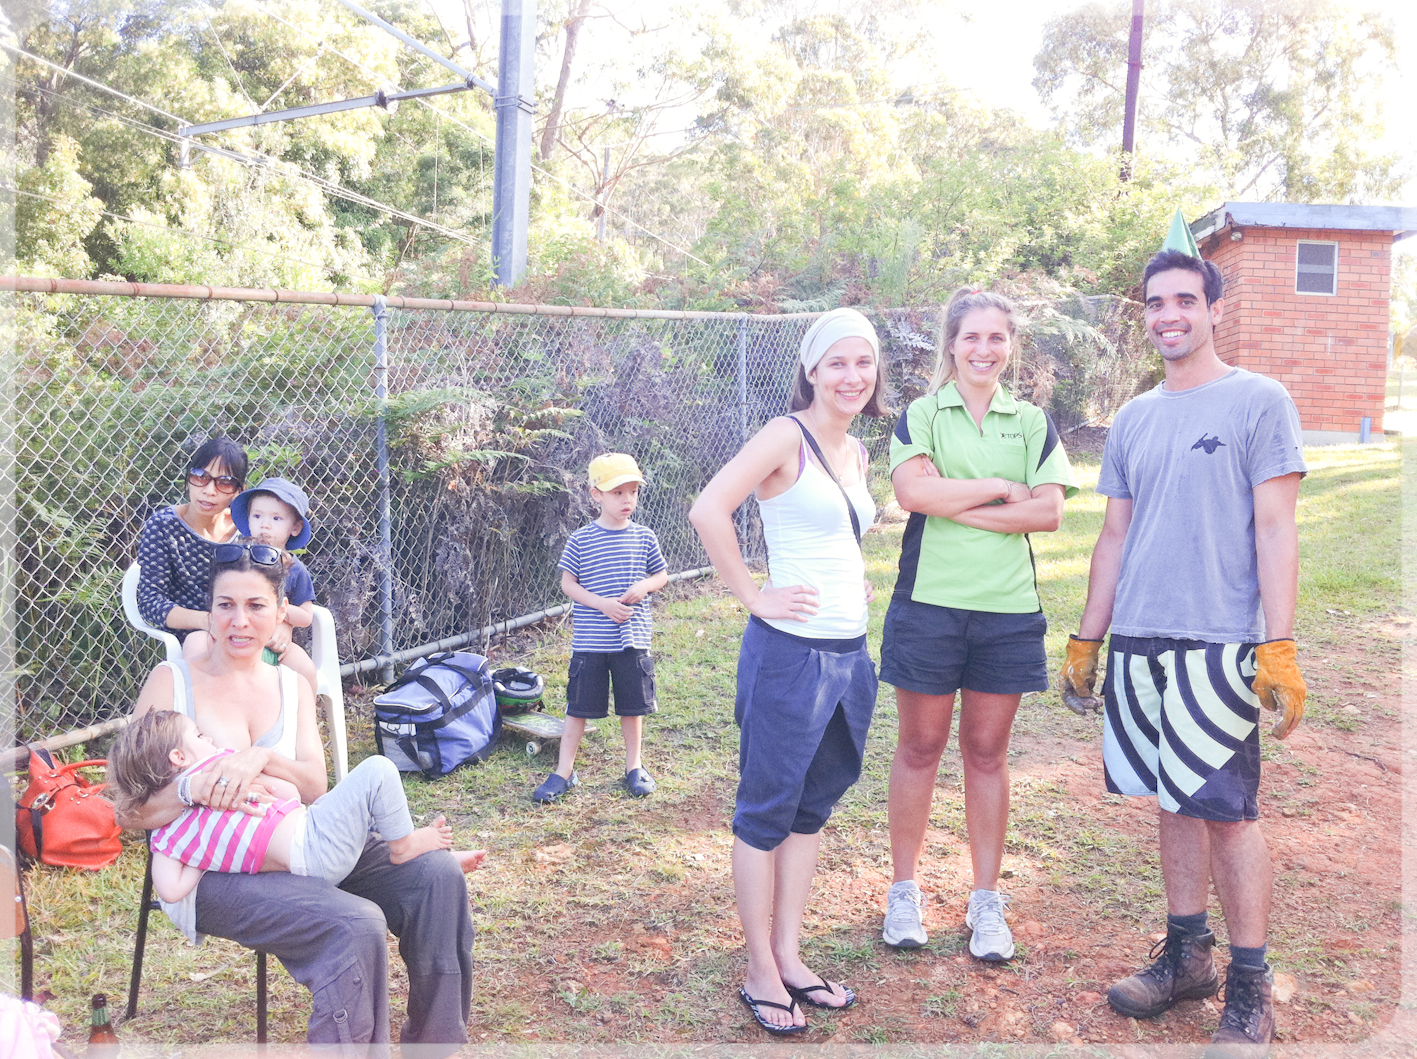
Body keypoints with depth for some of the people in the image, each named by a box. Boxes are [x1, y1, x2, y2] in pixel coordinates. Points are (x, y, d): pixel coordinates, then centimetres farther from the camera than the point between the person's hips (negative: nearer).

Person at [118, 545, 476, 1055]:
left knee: (437, 874, -15)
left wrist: (261, 757, -19)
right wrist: (194, 788, -25)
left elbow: (313, 787, 1)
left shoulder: (293, 687, 14)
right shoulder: (173, 680, 0)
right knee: (356, 925, -31)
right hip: (212, 873, -5)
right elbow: (130, 811, -5)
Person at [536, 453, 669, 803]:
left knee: (632, 705, 12)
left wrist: (644, 586, -10)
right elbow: (567, 582, -1)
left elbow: (662, 575, 12)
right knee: (578, 706, 6)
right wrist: (601, 603, -14)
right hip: (589, 641, -2)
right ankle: (564, 771, 18)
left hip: (632, 640, 2)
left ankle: (634, 767, 28)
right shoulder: (581, 540, -4)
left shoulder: (644, 537, 2)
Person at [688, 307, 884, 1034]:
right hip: (791, 652, -8)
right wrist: (753, 596, -19)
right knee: (767, 811, 4)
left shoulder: (856, 453, 12)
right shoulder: (786, 435, -12)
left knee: (813, 807, 15)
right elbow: (708, 510, -24)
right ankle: (761, 975, 18)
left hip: (850, 652, 8)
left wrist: (856, 580, 14)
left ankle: (789, 958, 29)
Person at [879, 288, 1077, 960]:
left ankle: (986, 901, 21)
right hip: (929, 603, -1)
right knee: (920, 747, 7)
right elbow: (913, 490, -14)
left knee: (988, 753, 9)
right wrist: (1001, 487, -8)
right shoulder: (920, 415, 4)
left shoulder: (1033, 422, 10)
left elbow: (1050, 512, -3)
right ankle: (905, 890, 22)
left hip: (1008, 610, 2)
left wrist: (958, 505, -11)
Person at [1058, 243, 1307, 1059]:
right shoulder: (1134, 419, 13)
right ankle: (1187, 955, 27)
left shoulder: (1259, 402, -3)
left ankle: (1250, 990, 12)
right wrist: (1086, 640, 14)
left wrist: (1280, 647, -13)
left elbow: (1276, 530, -7)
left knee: (1228, 810, -1)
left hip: (1218, 644, -5)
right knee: (1176, 801, 13)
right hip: (1139, 641, 5)